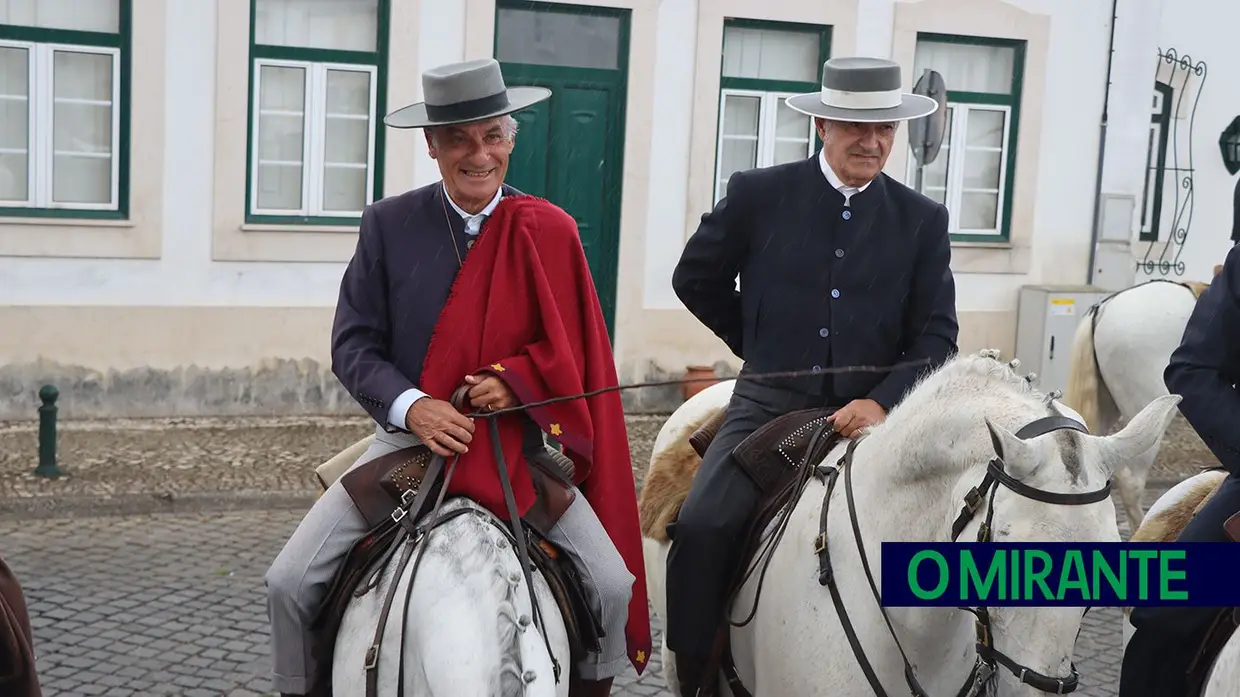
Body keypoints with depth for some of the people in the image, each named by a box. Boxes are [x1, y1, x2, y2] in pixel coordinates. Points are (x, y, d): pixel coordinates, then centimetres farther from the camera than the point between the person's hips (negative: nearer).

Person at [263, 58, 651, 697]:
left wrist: (514, 378, -18)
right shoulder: (388, 224, -1)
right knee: (289, 582, -11)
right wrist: (410, 406, -20)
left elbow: (571, 346, 3)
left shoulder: (549, 231, -1)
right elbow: (353, 345, -3)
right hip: (411, 433, 0)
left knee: (613, 584, -12)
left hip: (518, 441, 0)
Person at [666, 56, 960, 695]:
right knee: (701, 526, -22)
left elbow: (936, 335, 2)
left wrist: (882, 401, -15)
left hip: (872, 411, 2)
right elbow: (694, 280, 14)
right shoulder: (758, 194, 1)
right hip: (770, 405, -1)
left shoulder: (923, 220, 5)